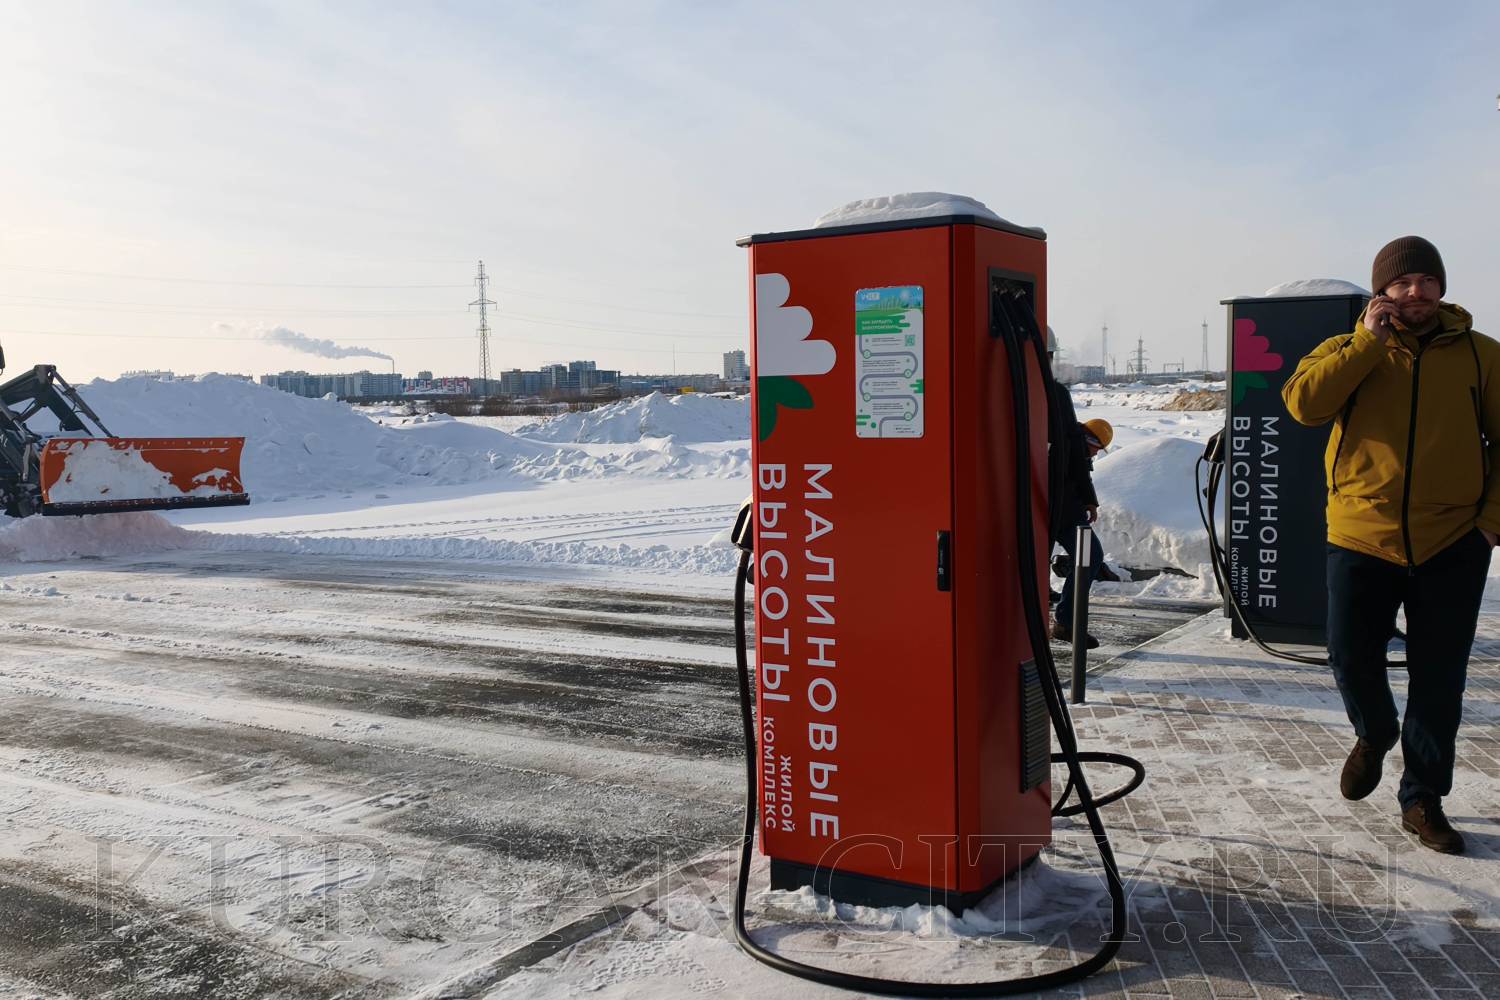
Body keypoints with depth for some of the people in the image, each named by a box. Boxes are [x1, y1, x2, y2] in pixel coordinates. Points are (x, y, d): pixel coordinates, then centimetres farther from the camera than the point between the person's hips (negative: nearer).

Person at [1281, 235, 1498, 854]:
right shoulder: (1349, 351, 4)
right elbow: (1304, 403, -15)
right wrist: (1368, 342, -15)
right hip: (1361, 537, 0)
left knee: (1439, 680, 6)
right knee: (1350, 656, 2)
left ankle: (1423, 799, 21)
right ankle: (1374, 735, 35)